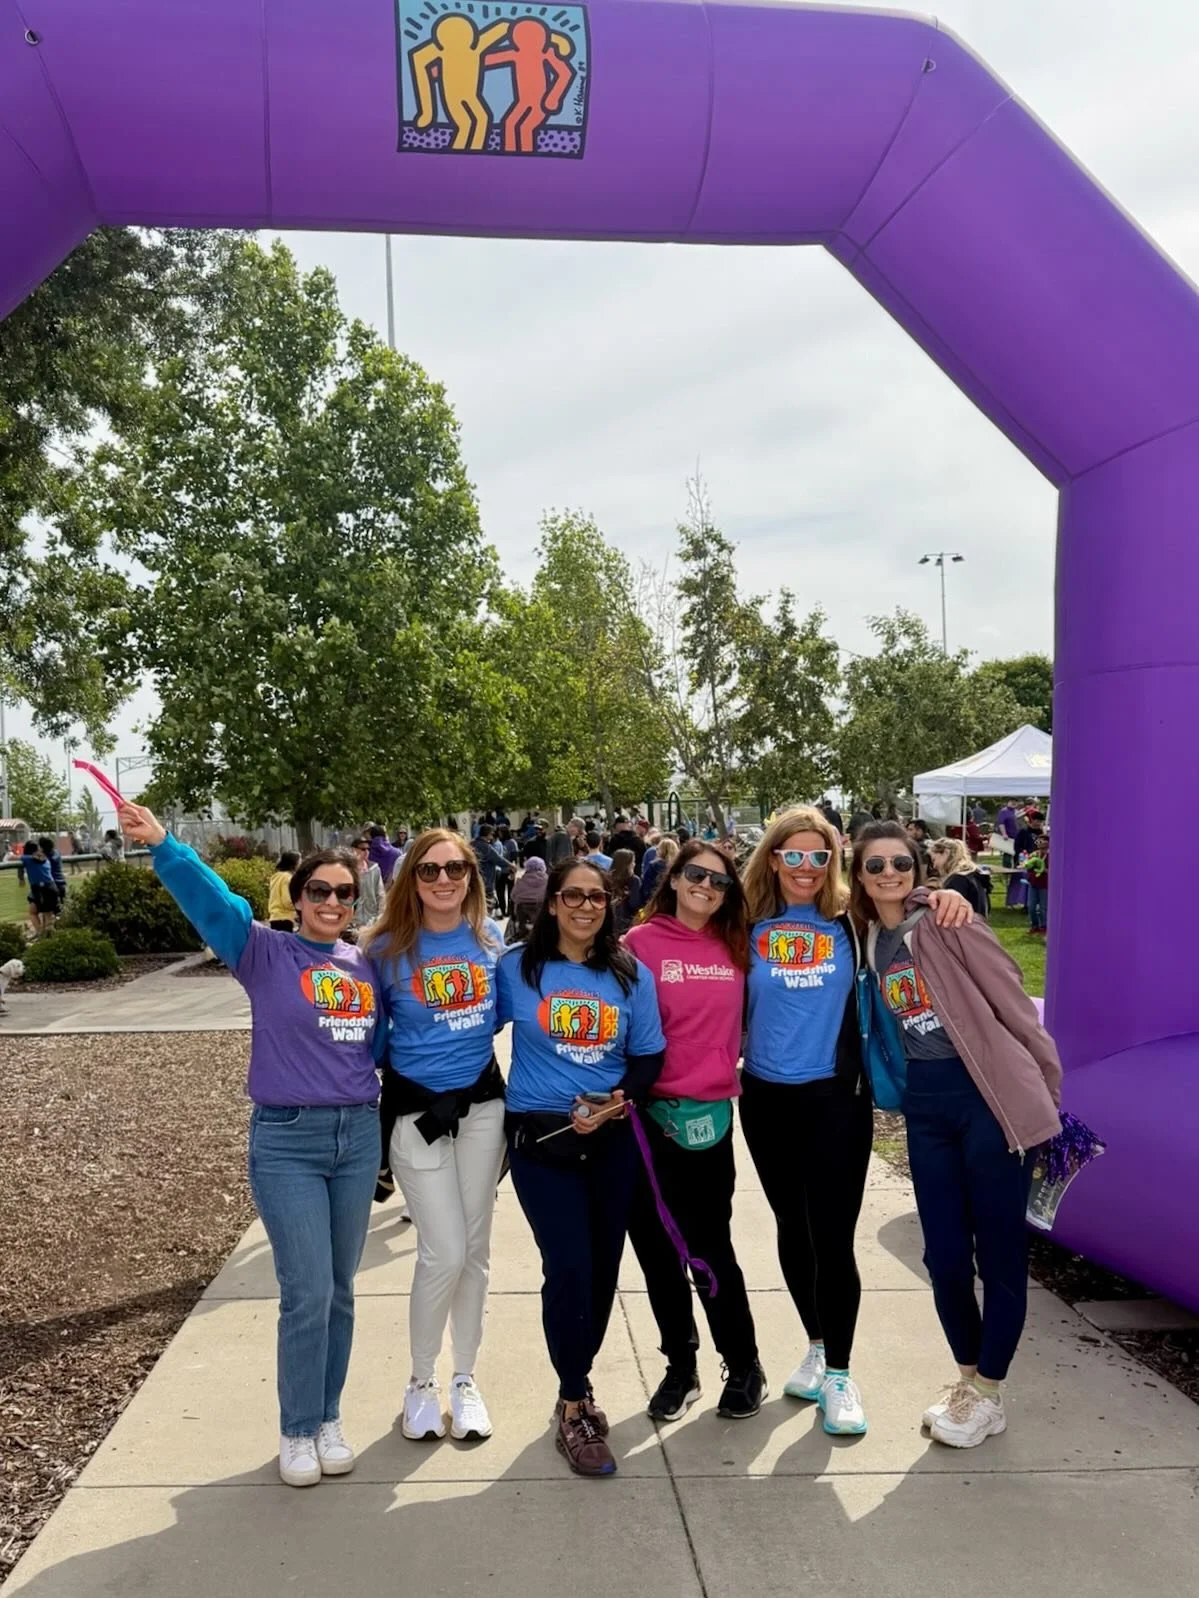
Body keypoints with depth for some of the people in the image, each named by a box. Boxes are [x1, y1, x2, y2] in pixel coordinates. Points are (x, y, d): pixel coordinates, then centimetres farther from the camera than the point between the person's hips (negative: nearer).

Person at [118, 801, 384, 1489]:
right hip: (287, 1141, -4)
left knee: (340, 1291, 13)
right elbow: (212, 901, -23)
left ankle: (329, 1418, 30)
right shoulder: (266, 953, -6)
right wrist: (162, 845, -37)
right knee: (307, 1294, -4)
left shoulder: (365, 964, 7)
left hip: (359, 1136, 4)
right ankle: (298, 1431, 17)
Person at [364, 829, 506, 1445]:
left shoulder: (490, 938, -2)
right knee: (444, 1253, -5)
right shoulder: (387, 948, -11)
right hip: (416, 1109, -3)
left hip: (482, 1102, 3)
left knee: (475, 1248, 11)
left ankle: (465, 1380, 29)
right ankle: (421, 1382, 19)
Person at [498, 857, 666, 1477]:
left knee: (603, 1267, 10)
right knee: (570, 1267, -10)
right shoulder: (515, 968, -3)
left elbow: (648, 1058, 3)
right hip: (540, 1139, -3)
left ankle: (577, 1384, 33)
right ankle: (573, 1410, 9)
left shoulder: (631, 976, 3)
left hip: (612, 1139, 3)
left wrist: (617, 1099, -13)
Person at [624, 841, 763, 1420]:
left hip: (712, 1112, 1)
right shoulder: (640, 943, -6)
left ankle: (744, 1365, 27)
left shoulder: (735, 948, 4)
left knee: (710, 1245, 8)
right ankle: (680, 1365, 28)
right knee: (656, 1247, 10)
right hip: (651, 1111, -1)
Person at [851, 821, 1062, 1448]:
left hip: (993, 1096, -5)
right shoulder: (867, 941, 8)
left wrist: (1049, 1090, -5)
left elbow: (1013, 1005, -8)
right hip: (925, 1104, 5)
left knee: (999, 1251, 6)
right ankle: (967, 1378, 31)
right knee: (944, 1253, 10)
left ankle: (987, 1396, 23)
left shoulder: (947, 922, -10)